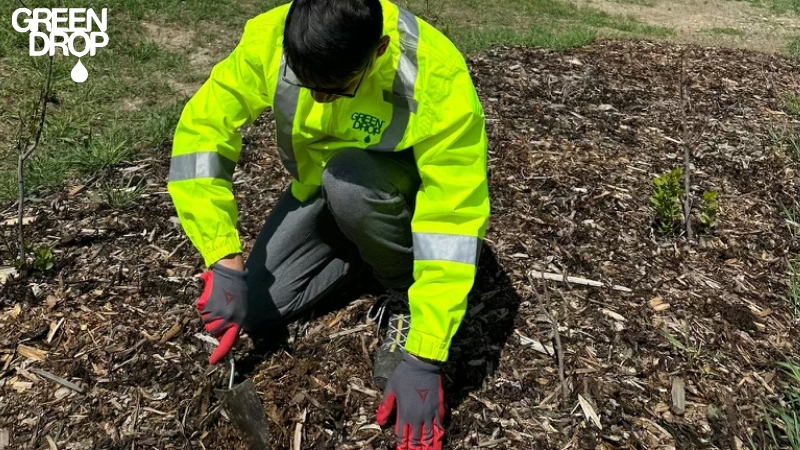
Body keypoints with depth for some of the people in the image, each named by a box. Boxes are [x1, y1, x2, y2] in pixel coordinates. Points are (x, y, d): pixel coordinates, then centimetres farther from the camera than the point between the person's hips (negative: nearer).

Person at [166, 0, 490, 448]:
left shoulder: (437, 79, -35)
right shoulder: (268, 39, -26)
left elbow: (453, 220, -35)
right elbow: (200, 132, -22)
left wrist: (423, 358, -36)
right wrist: (225, 262, -30)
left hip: (404, 190, -3)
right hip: (315, 187, 4)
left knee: (347, 181, -37)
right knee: (256, 309, -8)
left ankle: (406, 298, -10)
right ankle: (367, 250, 13)